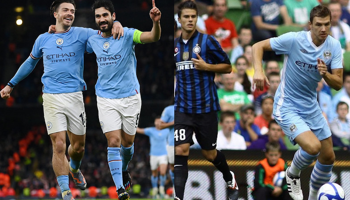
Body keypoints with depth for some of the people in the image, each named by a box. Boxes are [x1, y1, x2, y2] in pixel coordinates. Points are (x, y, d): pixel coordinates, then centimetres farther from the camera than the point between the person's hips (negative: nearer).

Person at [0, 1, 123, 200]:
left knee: (78, 146, 10)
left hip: (75, 96, 0)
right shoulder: (43, 39, 10)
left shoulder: (81, 34, 4)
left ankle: (74, 168, 45)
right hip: (52, 98, 0)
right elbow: (30, 63, 25)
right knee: (59, 146, -10)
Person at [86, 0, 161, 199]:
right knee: (114, 142, -11)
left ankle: (124, 170, 43)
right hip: (106, 99, 1)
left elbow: (153, 37, -26)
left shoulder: (127, 35, -10)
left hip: (130, 97, -1)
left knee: (127, 142, 12)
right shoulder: (93, 41, 3)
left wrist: (156, 22, -48)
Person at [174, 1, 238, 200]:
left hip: (206, 108, -3)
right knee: (180, 151, -14)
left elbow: (228, 67, -2)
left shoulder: (207, 41, -7)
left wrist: (207, 66, -17)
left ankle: (230, 179, 42)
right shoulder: (175, 45, 6)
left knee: (209, 154, 11)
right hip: (182, 108, 3)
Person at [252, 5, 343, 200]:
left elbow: (338, 84, -7)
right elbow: (258, 46, -12)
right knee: (313, 147, -26)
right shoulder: (294, 39, -19)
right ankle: (293, 173, 8)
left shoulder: (334, 46, -6)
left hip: (311, 107, 6)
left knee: (328, 157, 11)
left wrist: (326, 74, -28)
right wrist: (258, 71, -29)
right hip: (287, 108, -6)